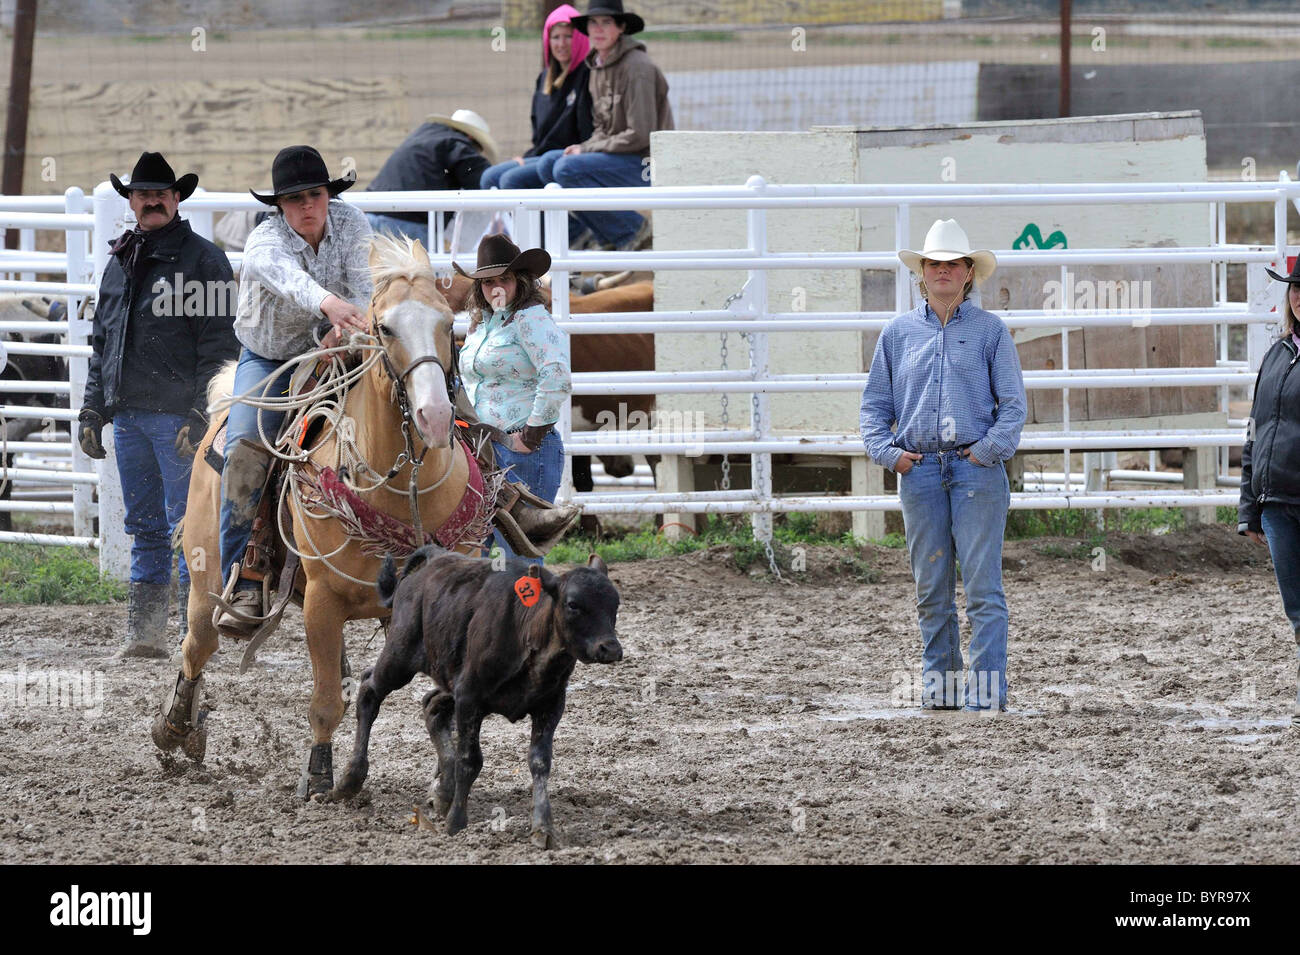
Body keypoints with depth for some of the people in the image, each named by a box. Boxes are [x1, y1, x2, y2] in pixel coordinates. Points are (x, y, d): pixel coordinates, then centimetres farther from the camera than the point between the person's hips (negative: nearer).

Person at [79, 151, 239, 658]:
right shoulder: (119, 263, 16)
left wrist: (201, 413, -17)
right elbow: (101, 343, 23)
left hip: (178, 412, -7)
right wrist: (91, 408, 16)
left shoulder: (203, 259, -4)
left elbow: (218, 345, -9)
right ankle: (146, 633, 13)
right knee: (144, 526, 10)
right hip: (128, 415, 7)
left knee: (187, 525, -6)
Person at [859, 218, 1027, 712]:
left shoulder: (990, 330, 5)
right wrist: (886, 451, 0)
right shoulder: (899, 333, 12)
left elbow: (1013, 403, 3)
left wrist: (990, 449, -10)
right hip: (919, 469, 3)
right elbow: (875, 403, 15)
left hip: (976, 469, -3)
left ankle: (987, 689, -8)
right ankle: (938, 685, 14)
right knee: (931, 588, 7)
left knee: (982, 586, -7)